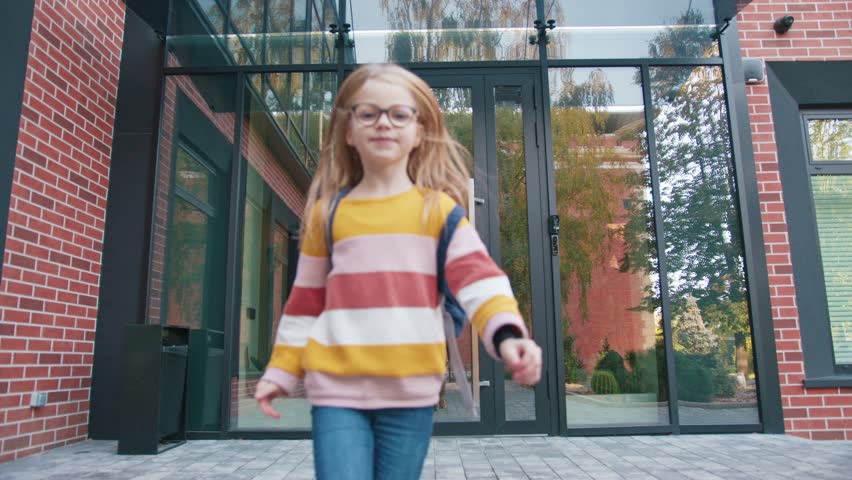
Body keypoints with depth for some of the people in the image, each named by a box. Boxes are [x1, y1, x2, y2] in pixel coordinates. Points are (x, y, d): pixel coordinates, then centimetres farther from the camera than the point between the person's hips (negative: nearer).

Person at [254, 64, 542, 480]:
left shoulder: (438, 208, 1)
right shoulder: (327, 212, 7)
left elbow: (476, 276, -10)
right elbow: (306, 299, 12)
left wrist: (506, 333, -27)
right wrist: (281, 371, 13)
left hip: (411, 390, 0)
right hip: (336, 387, 1)